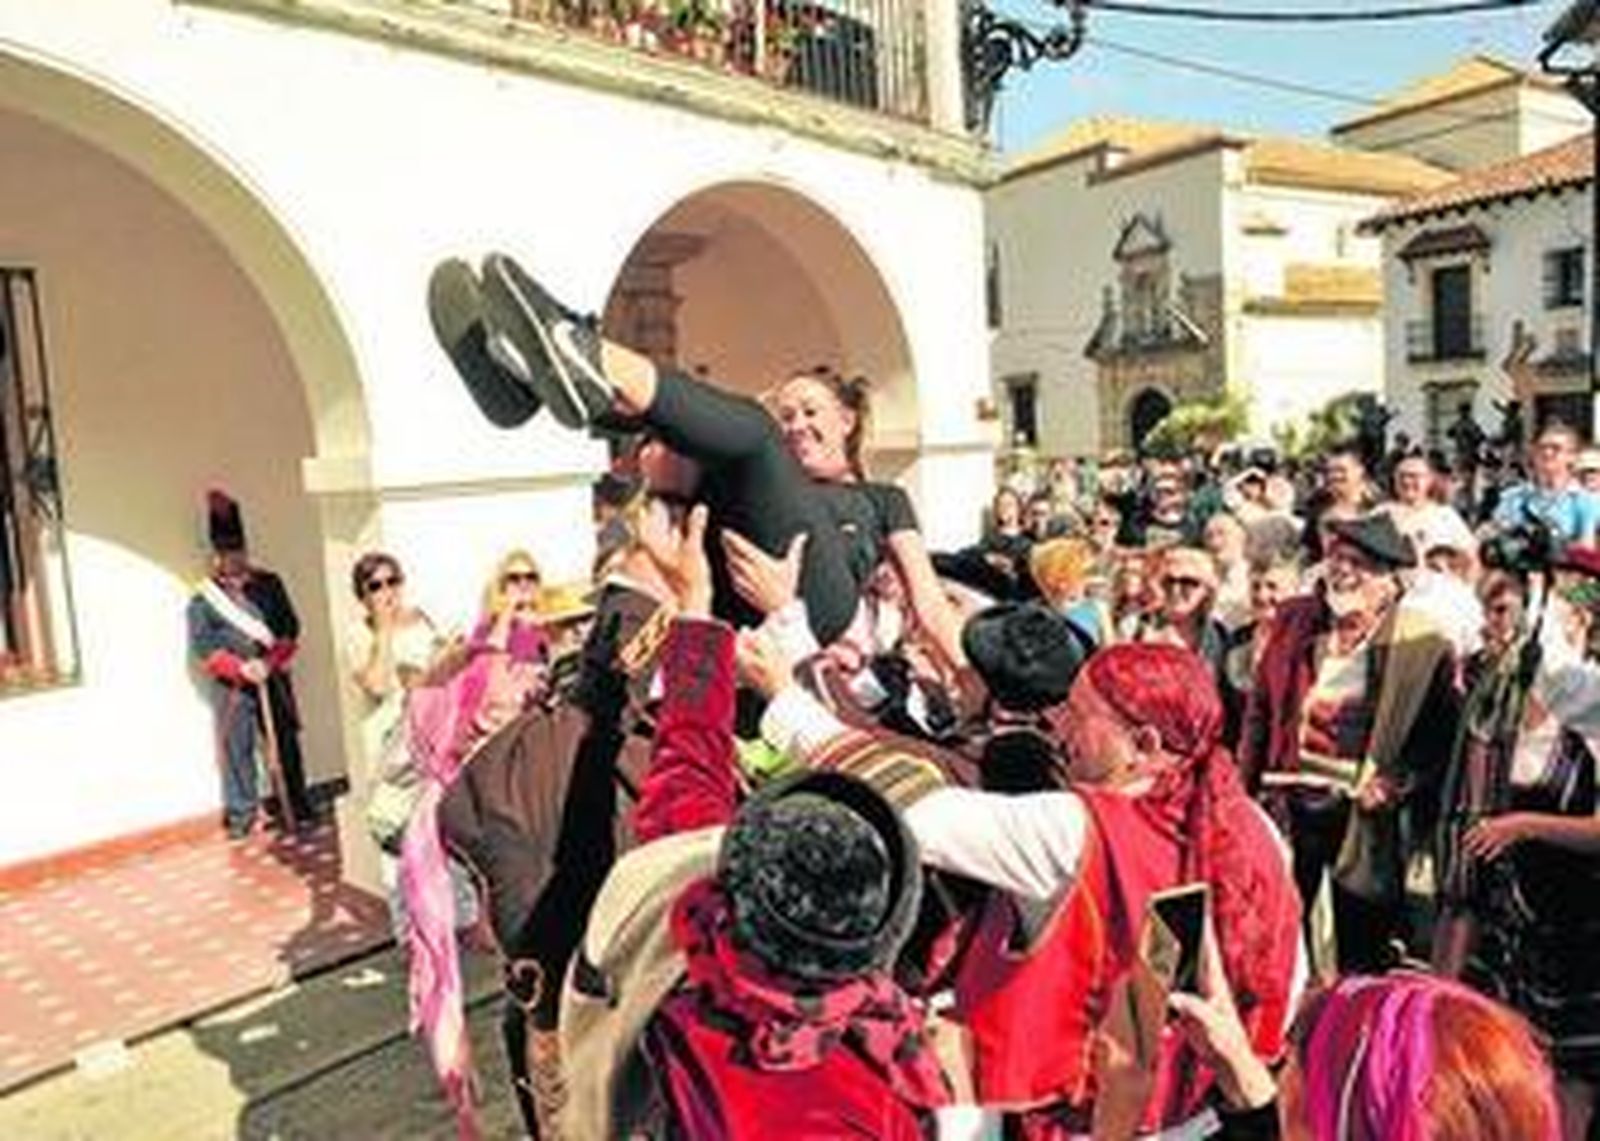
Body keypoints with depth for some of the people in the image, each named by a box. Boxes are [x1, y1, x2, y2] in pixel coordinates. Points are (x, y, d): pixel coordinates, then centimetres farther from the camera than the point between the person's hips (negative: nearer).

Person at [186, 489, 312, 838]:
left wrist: (271, 661, -13)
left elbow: (290, 628, 3)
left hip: (273, 681, 1)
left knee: (285, 746, 8)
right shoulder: (202, 600, 0)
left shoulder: (269, 584, 5)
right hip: (231, 688, -1)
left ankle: (298, 810, 19)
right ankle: (241, 814, 15)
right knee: (235, 751, 3)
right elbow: (202, 646, -6)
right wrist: (241, 667, -18)